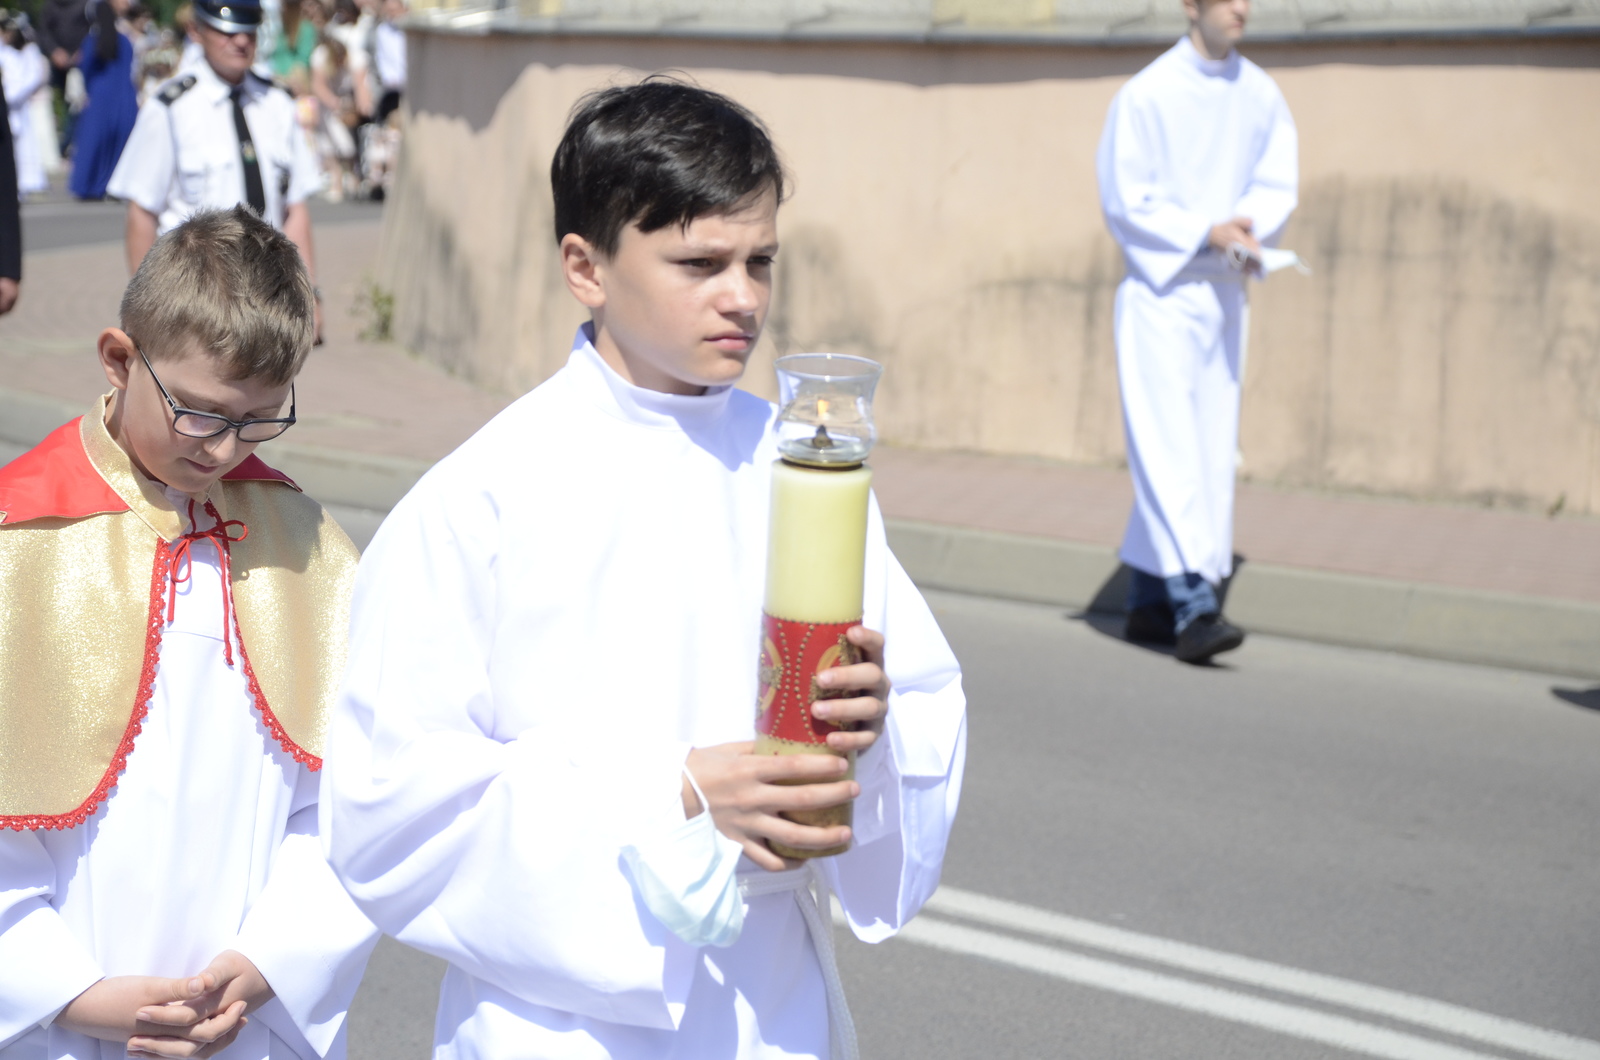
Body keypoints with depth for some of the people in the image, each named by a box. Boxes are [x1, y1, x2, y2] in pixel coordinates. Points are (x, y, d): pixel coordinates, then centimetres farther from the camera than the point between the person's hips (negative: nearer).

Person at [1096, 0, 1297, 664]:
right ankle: (1192, 604, -18)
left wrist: (1245, 228, -14)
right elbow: (1125, 199, -9)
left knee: (1212, 449, 6)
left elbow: (1278, 185, 7)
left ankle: (1150, 603, 16)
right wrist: (1207, 233, -17)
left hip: (1224, 293, 6)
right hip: (1161, 289, -6)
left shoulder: (1261, 96, 7)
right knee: (1168, 447, -14)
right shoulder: (1147, 94, -8)